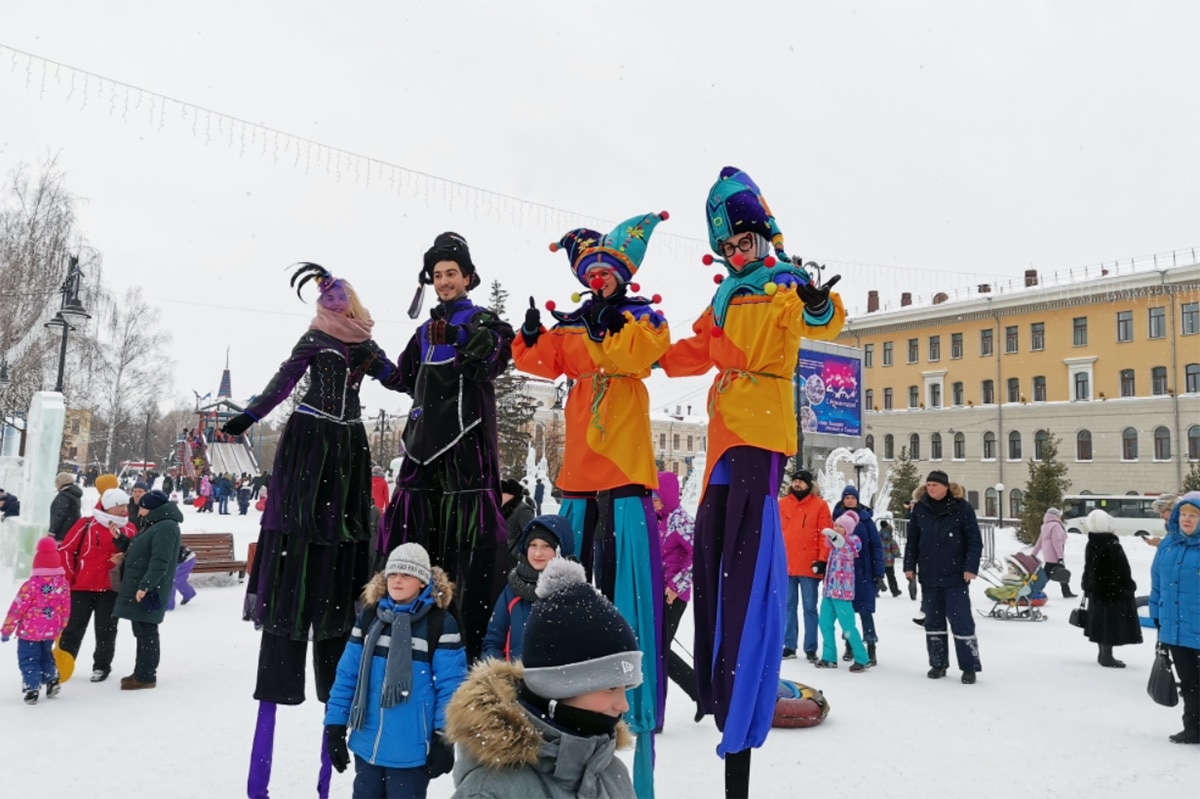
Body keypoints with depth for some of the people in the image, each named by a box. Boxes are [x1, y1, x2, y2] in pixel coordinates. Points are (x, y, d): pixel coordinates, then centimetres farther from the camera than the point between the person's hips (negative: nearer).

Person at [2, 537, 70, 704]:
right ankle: (52, 680, 22)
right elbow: (65, 608, 5)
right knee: (46, 656, 25)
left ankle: (32, 690, 3)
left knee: (28, 660, 6)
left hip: (29, 632, -5)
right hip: (51, 631, 5)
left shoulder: (30, 585, -17)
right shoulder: (63, 583, -3)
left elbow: (17, 609, -12)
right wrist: (60, 627, 19)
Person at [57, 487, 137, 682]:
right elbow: (65, 549, -2)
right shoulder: (86, 524, -6)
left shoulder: (129, 529, 2)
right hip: (82, 586, -1)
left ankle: (102, 666, 20)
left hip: (111, 587, 1)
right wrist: (69, 576, -2)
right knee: (73, 628, 10)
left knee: (105, 629, 8)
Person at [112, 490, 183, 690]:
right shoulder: (152, 525, 18)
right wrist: (119, 538, 11)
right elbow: (137, 551, 22)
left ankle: (146, 676, 2)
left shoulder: (166, 527, -17)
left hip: (148, 592, -11)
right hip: (137, 588, 11)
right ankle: (141, 672, 26)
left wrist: (145, 586, -27)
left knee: (146, 632, -5)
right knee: (142, 632, 16)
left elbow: (160, 562, -24)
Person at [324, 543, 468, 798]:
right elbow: (347, 674, 6)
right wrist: (335, 726, 5)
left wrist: (444, 738, -13)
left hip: (411, 749, -4)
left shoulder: (440, 623, -11)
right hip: (367, 743, 5)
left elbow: (450, 685, -11)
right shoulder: (369, 616, 3)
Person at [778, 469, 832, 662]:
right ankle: (789, 646, 17)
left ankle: (810, 649, 11)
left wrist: (822, 560, -10)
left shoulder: (820, 505, -1)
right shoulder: (782, 504, 7)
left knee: (809, 608, 4)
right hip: (785, 565, 3)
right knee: (788, 607, 9)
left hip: (809, 566, -3)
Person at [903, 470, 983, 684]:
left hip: (956, 576, -4)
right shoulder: (919, 508, 4)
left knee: (962, 622, -1)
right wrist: (909, 566, 4)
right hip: (929, 577, 4)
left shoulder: (962, 508, -6)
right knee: (933, 621, 11)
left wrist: (971, 568, -12)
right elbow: (912, 540, 9)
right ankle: (938, 664, 22)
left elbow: (975, 541, -5)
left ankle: (970, 667, 10)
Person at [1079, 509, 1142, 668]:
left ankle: (1103, 654, 24)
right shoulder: (1113, 545, -18)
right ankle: (1107, 657, 2)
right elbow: (1123, 571, -16)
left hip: (1096, 590, 8)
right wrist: (1129, 587, -4)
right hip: (1114, 591, -8)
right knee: (1111, 623, -2)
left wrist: (1087, 586, 19)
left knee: (1101, 622, 15)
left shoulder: (1091, 544, 5)